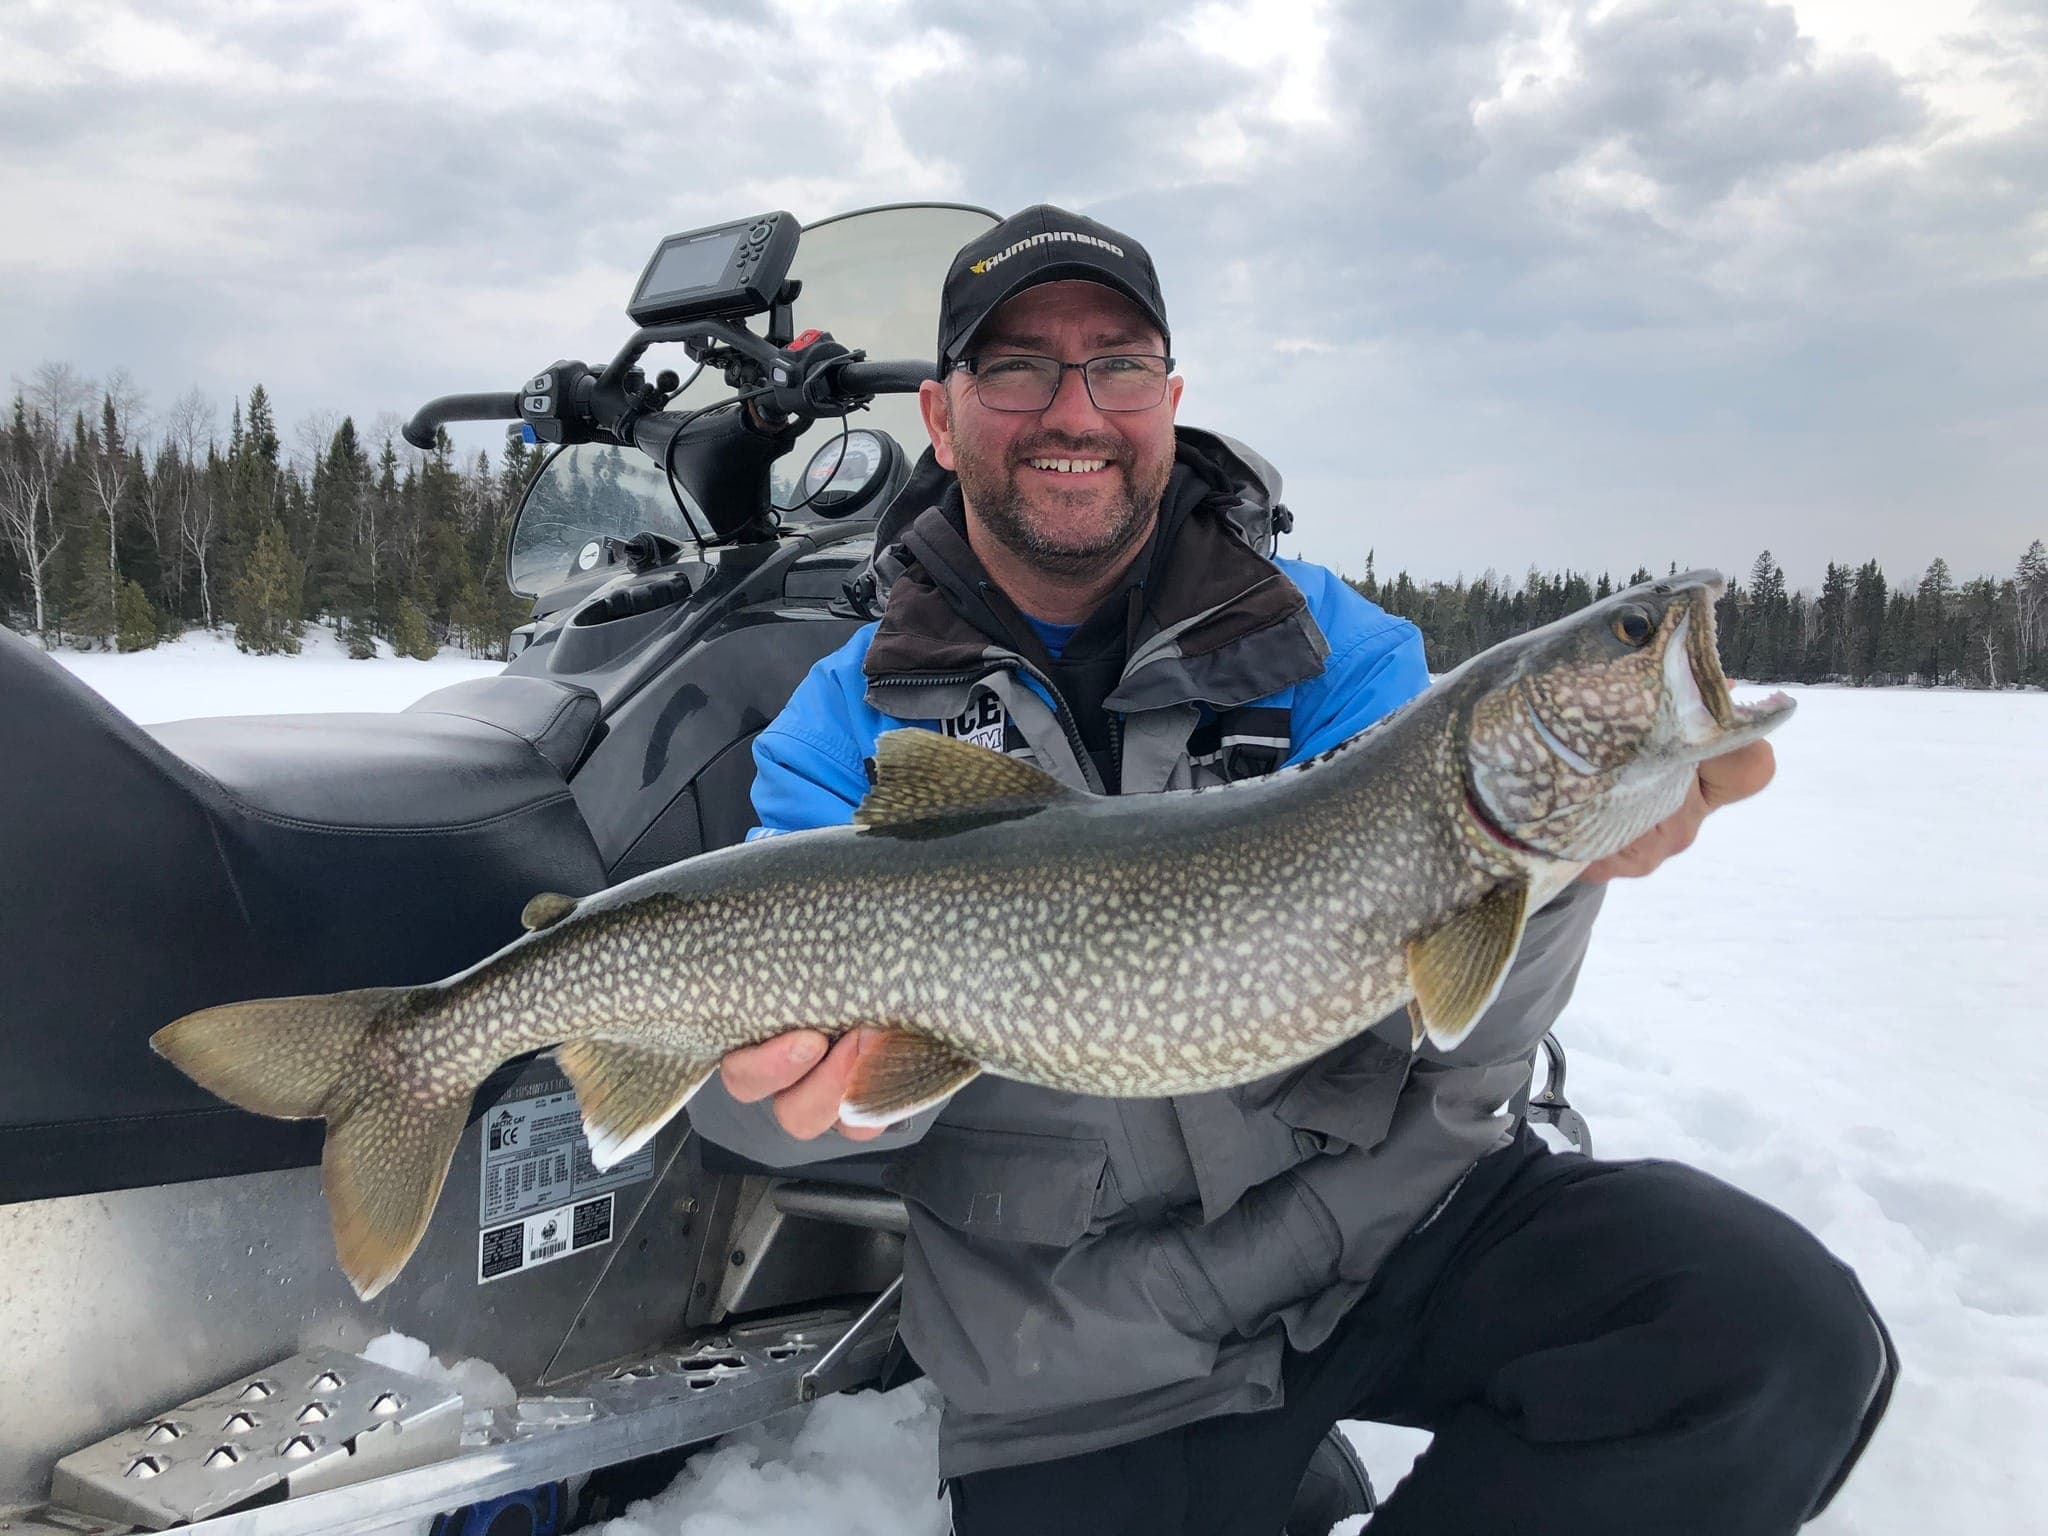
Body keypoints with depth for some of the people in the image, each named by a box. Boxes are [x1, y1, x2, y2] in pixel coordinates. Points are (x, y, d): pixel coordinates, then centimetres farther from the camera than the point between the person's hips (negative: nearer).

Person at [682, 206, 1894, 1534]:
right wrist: (796, 1073, -35)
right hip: (1086, 1355, 0)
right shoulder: (846, 722, 2)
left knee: (1781, 1338, -19)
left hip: (1396, 1211, 1)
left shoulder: (1328, 643, 1)